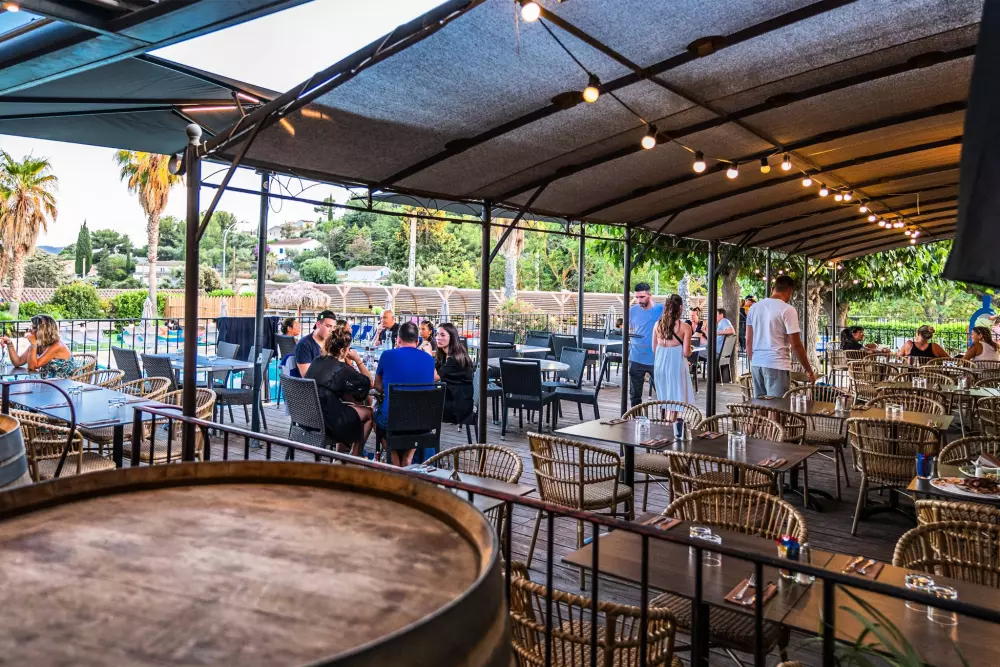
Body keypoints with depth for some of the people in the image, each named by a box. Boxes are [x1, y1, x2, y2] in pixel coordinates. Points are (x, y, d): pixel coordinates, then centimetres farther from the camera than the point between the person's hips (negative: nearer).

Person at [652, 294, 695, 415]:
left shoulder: (658, 324, 1)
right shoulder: (685, 327, -11)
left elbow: (654, 349, 7)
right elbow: (686, 353, -10)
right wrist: (690, 349, 12)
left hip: (660, 363, 5)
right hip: (676, 365, -5)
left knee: (665, 398, 20)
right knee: (675, 399, 6)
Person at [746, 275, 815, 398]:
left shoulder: (754, 307, 9)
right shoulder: (787, 310, -9)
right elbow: (796, 345, -9)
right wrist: (809, 370, 0)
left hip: (756, 364, 6)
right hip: (777, 365, -6)